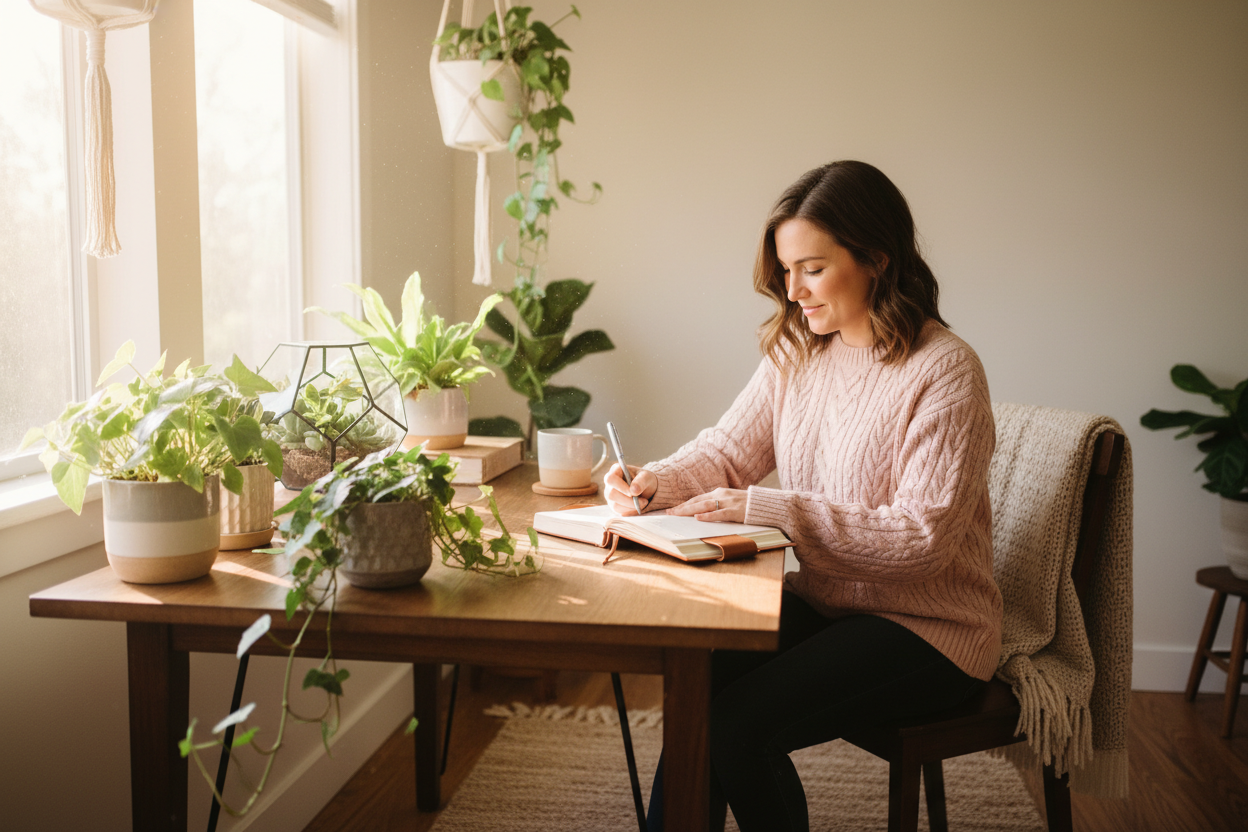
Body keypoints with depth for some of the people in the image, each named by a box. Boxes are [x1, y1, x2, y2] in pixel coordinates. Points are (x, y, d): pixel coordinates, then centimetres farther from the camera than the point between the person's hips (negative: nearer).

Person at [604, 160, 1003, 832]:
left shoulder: (946, 372, -17)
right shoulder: (796, 353, 5)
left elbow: (923, 537, -22)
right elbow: (728, 450, 6)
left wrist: (772, 510, -25)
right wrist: (655, 482, -15)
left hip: (927, 627, -6)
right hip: (823, 603, 6)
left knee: (738, 722, -22)